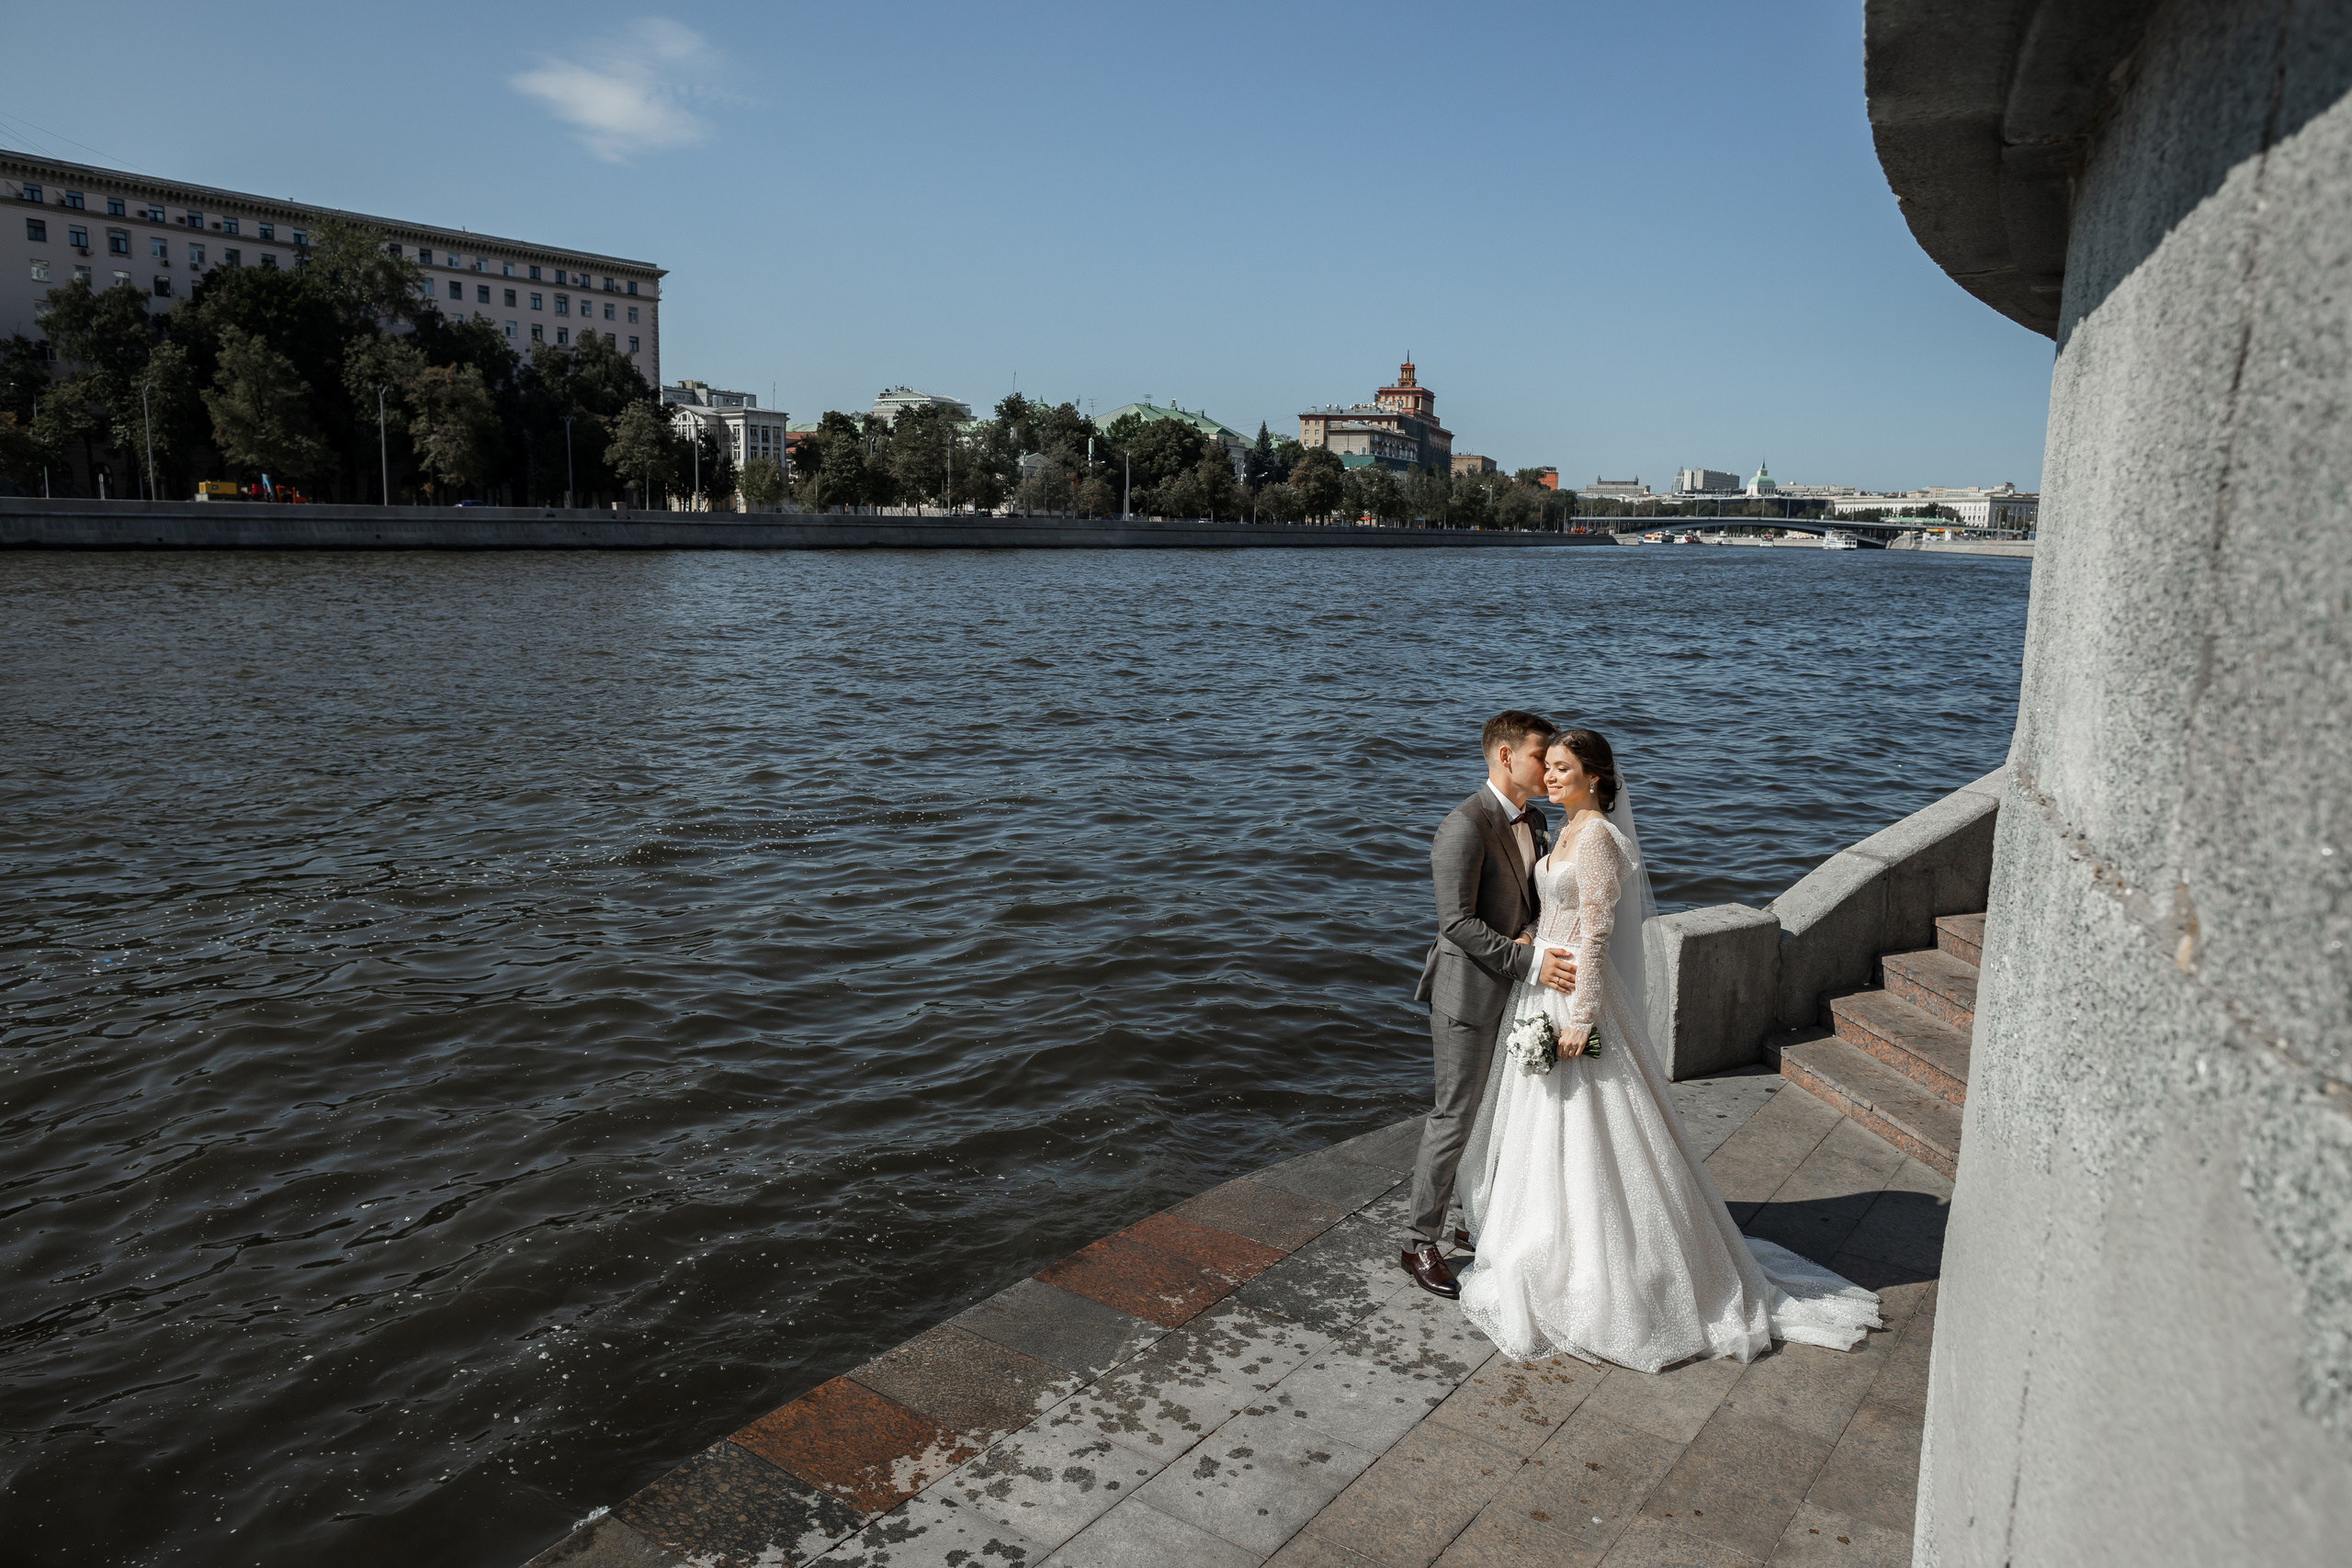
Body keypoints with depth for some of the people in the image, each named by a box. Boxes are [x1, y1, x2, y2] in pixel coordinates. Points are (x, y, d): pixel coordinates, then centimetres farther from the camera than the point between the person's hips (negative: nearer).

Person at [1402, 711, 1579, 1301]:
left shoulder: (1533, 820, 8)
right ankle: (1421, 1242, 14)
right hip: (1469, 992, -9)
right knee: (1454, 1119, 0)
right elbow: (1458, 922, -24)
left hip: (1514, 990, 9)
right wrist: (1531, 962, -27)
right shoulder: (1465, 826, -21)